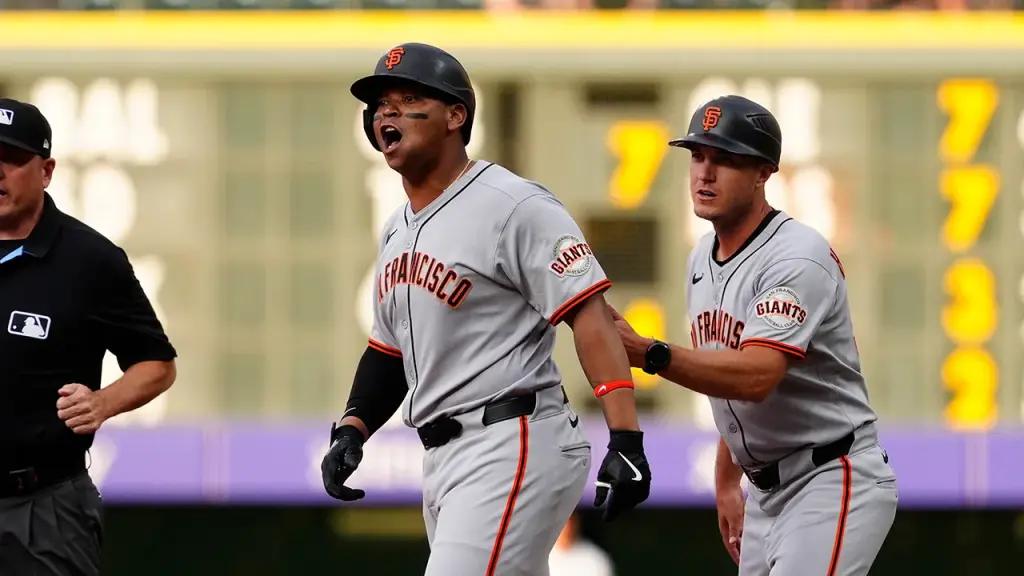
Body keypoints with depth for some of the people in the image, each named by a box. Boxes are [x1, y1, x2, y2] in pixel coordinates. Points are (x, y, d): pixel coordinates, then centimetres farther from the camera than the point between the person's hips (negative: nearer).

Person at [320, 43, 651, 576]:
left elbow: (591, 317, -16)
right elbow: (389, 349, 28)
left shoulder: (514, 206, -10)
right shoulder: (397, 231, 18)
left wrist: (625, 439, -26)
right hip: (441, 460, 9)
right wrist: (352, 428, 10)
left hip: (513, 447, -9)